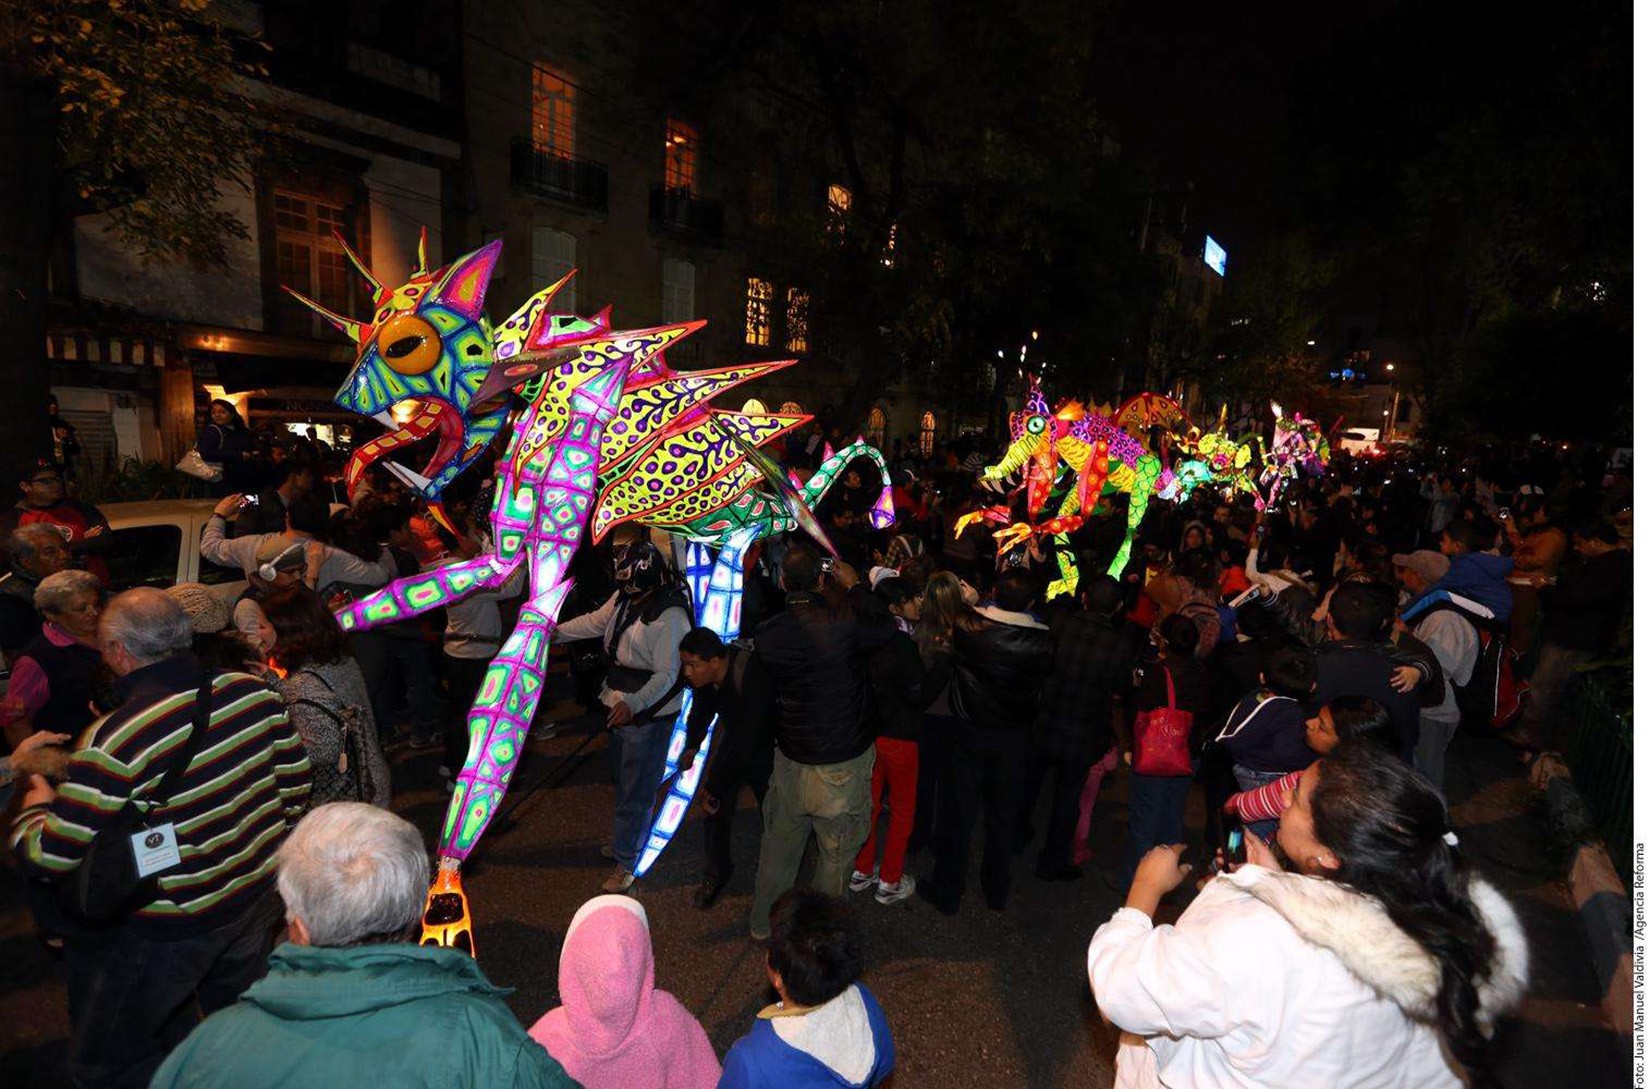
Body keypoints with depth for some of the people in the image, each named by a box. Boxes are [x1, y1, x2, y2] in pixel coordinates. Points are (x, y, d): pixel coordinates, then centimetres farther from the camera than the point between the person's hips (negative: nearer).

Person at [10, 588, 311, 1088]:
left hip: (170, 928, -5)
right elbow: (296, 787, 0)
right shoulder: (253, 691, -11)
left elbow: (50, 859, -17)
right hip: (261, 897, 6)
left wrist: (36, 805, 4)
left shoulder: (114, 741, -26)